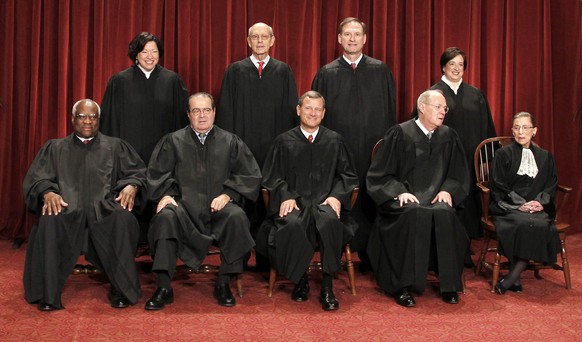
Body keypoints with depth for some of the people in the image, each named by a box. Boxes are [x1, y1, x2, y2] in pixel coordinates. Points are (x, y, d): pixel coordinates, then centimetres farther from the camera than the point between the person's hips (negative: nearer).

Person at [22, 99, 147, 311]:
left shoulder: (115, 147, 24)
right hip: (67, 208, 0)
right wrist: (47, 192, -12)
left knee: (124, 219, -36)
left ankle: (123, 290, -24)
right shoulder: (55, 148, 24)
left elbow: (137, 172, 15)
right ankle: (48, 294, -24)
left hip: (105, 208, 0)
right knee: (49, 222, -36)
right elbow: (36, 178, 12)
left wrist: (132, 186, -10)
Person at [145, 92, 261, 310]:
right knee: (165, 217, -33)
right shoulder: (173, 141, 14)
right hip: (184, 204, 0)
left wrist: (227, 195, -6)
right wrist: (165, 194, -8)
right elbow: (156, 173, 11)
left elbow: (250, 175, 8)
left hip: (218, 205, 0)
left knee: (237, 217, -32)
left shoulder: (231, 142, 13)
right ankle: (163, 288, -27)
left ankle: (223, 284, -18)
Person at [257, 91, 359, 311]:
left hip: (325, 202, 0)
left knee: (330, 221, -36)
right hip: (295, 202, 0)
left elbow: (348, 174, 14)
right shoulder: (284, 142, 14)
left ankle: (327, 288, -25)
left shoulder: (334, 141, 16)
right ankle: (300, 280, -11)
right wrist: (286, 196, -10)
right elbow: (272, 176, 10)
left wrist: (336, 195, -6)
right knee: (292, 224, -36)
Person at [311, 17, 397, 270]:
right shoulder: (326, 74, 6)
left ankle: (370, 255, 14)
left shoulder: (381, 71, 7)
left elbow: (390, 110, 7)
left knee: (371, 201, 3)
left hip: (373, 148, 0)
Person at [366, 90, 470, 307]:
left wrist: (447, 191, -4)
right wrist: (399, 192, -16)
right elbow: (380, 174, -1)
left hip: (435, 198, 3)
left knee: (444, 215, -32)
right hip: (403, 199, -3)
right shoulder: (400, 134, 0)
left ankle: (449, 285, -21)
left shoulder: (448, 137, 12)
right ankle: (403, 286, -29)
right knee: (415, 214, -36)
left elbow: (458, 175, 16)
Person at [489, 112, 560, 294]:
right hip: (508, 208, -2)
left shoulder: (545, 157, 20)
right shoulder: (503, 155, 9)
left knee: (542, 226, -32)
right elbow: (499, 186, 0)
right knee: (525, 224, -35)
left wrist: (540, 202, -9)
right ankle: (516, 278, -26)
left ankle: (512, 277, -26)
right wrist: (520, 204, -13)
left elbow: (551, 185, 12)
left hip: (537, 208, 3)